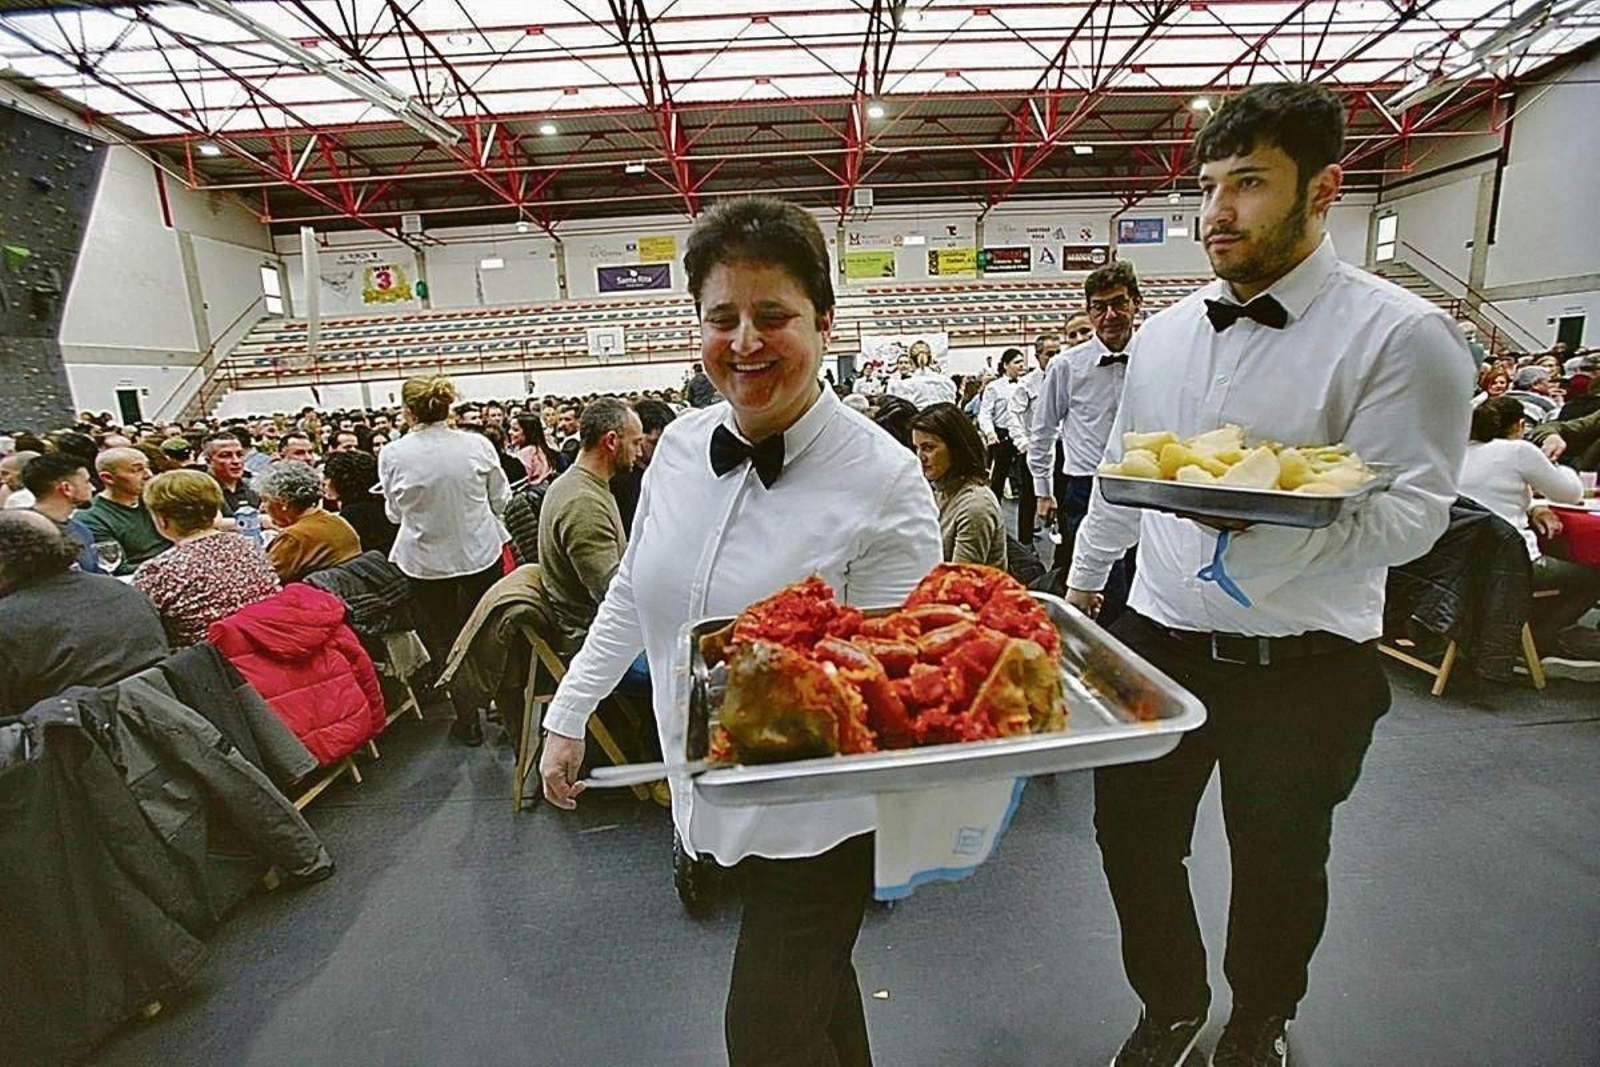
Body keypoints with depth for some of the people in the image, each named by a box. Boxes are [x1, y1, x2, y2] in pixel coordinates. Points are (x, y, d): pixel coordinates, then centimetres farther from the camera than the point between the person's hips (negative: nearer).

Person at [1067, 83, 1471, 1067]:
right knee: (1132, 838, 15)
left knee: (1278, 869, 18)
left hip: (1303, 665, -4)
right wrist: (1086, 573, 21)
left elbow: (1412, 513, -16)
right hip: (1157, 639, 5)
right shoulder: (1165, 331, 6)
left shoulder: (1402, 335, -10)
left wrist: (1263, 513, -35)